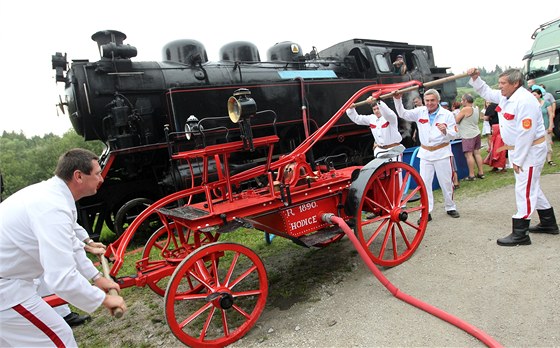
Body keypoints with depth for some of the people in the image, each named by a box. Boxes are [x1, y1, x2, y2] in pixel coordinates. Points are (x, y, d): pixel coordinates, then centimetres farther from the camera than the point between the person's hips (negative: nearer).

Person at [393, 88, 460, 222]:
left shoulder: (447, 114, -3)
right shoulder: (420, 112, 3)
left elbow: (454, 135, -4)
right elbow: (403, 114, 0)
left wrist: (445, 132, -25)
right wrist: (398, 100, -13)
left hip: (442, 152, -2)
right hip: (425, 153, 2)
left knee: (446, 182, 9)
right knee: (425, 182, 0)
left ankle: (450, 207, 28)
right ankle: (426, 212, 7)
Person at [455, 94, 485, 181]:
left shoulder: (465, 109, -14)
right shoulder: (475, 109, 12)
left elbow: (456, 121, -9)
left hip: (468, 136, -8)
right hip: (476, 134, 9)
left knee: (468, 154, -6)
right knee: (477, 153, 11)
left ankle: (471, 175, -6)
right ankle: (481, 173, 15)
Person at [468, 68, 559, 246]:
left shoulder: (524, 101, -24)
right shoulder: (505, 96, 5)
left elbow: (526, 134, -26)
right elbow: (487, 92, 21)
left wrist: (518, 159, -22)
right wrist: (475, 78, 5)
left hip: (531, 150, -10)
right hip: (518, 150, 10)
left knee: (524, 189, -7)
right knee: (532, 187, 20)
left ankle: (520, 234, -1)